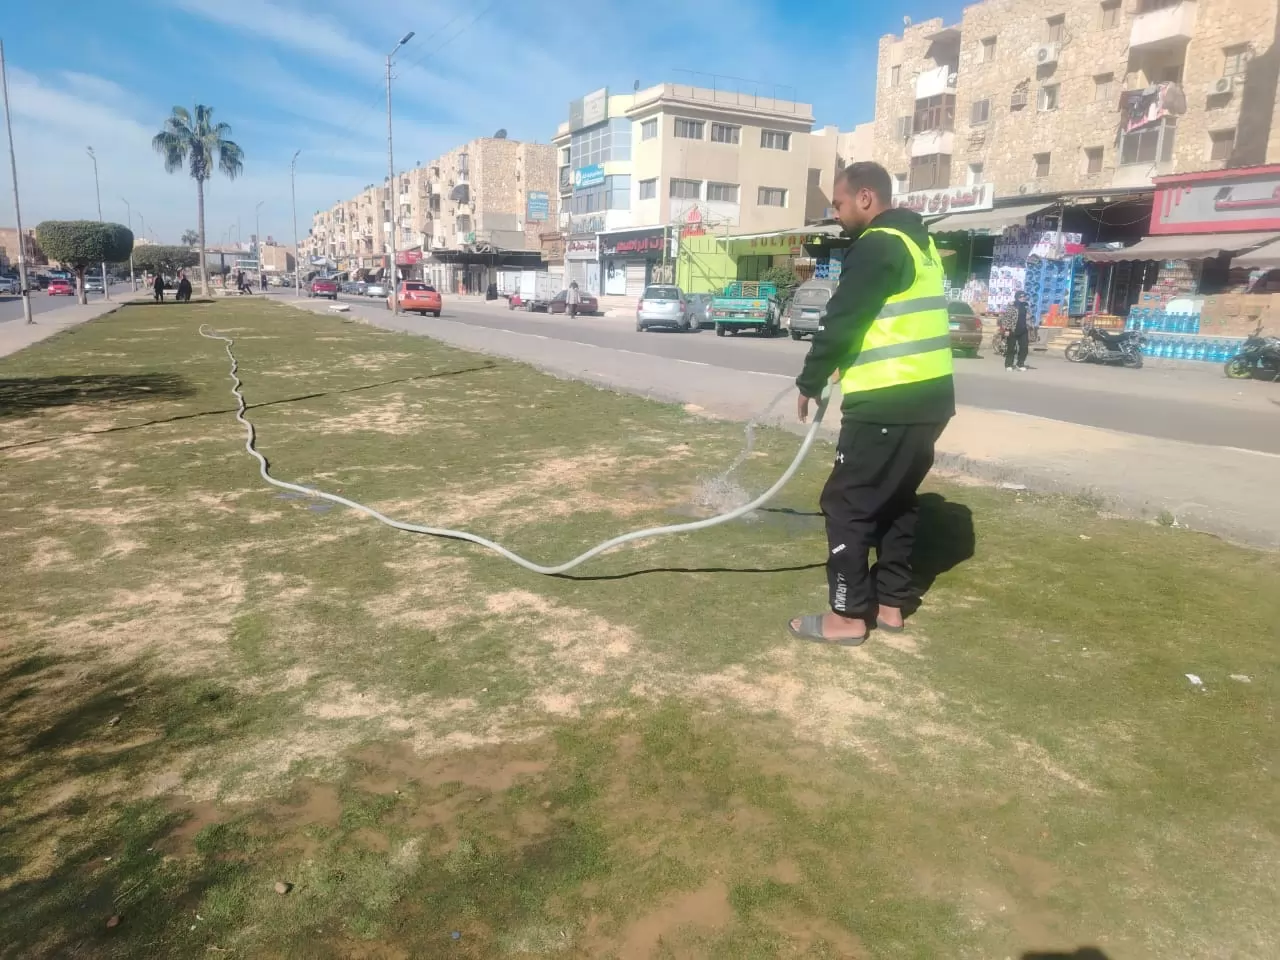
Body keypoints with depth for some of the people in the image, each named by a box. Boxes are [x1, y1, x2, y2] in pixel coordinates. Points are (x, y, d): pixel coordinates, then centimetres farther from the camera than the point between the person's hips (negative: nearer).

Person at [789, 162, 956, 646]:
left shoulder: (876, 245, -12)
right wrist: (849, 362, 17)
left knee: (847, 503, -2)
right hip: (929, 395, 10)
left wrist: (810, 382, -2)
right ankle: (891, 602, 25)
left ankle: (848, 615, 4)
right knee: (897, 499, 17)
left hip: (888, 401, -10)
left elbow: (841, 320, -13)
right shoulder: (919, 242, 18)